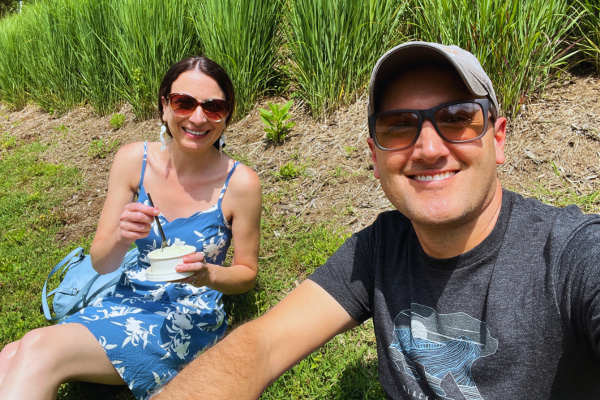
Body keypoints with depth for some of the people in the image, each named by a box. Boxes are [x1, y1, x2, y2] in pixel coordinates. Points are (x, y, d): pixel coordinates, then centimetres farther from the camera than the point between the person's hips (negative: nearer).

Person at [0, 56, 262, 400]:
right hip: (128, 300, 4)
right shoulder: (134, 160, -5)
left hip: (190, 318, -4)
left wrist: (209, 275, -23)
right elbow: (101, 263, 0)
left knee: (38, 349, -23)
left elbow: (247, 272, -1)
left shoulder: (240, 183, -15)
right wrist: (121, 239, -23)